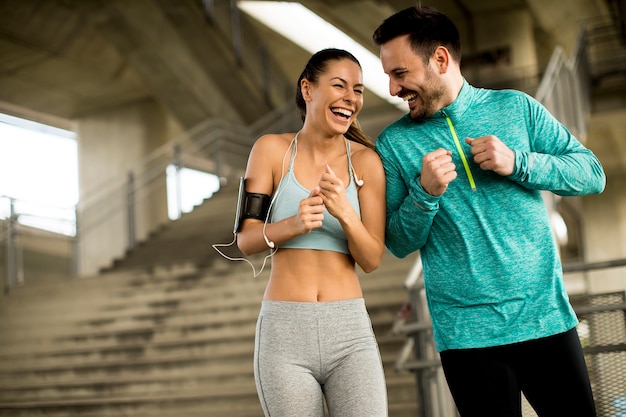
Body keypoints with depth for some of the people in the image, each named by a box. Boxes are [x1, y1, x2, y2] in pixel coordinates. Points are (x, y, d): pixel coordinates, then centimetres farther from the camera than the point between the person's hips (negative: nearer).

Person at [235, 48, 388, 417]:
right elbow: (246, 240, -1)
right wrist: (293, 225, -20)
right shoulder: (272, 149, 1)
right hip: (284, 330, 0)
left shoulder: (366, 161, 1)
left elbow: (372, 260, -1)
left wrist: (345, 214, -20)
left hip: (351, 331, 0)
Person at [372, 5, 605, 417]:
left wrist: (519, 162, -13)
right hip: (466, 333, -1)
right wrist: (425, 192, -17)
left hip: (546, 316, 1)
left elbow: (592, 173, 2)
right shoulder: (394, 142, 2)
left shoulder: (515, 106, 3)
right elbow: (398, 243, 2)